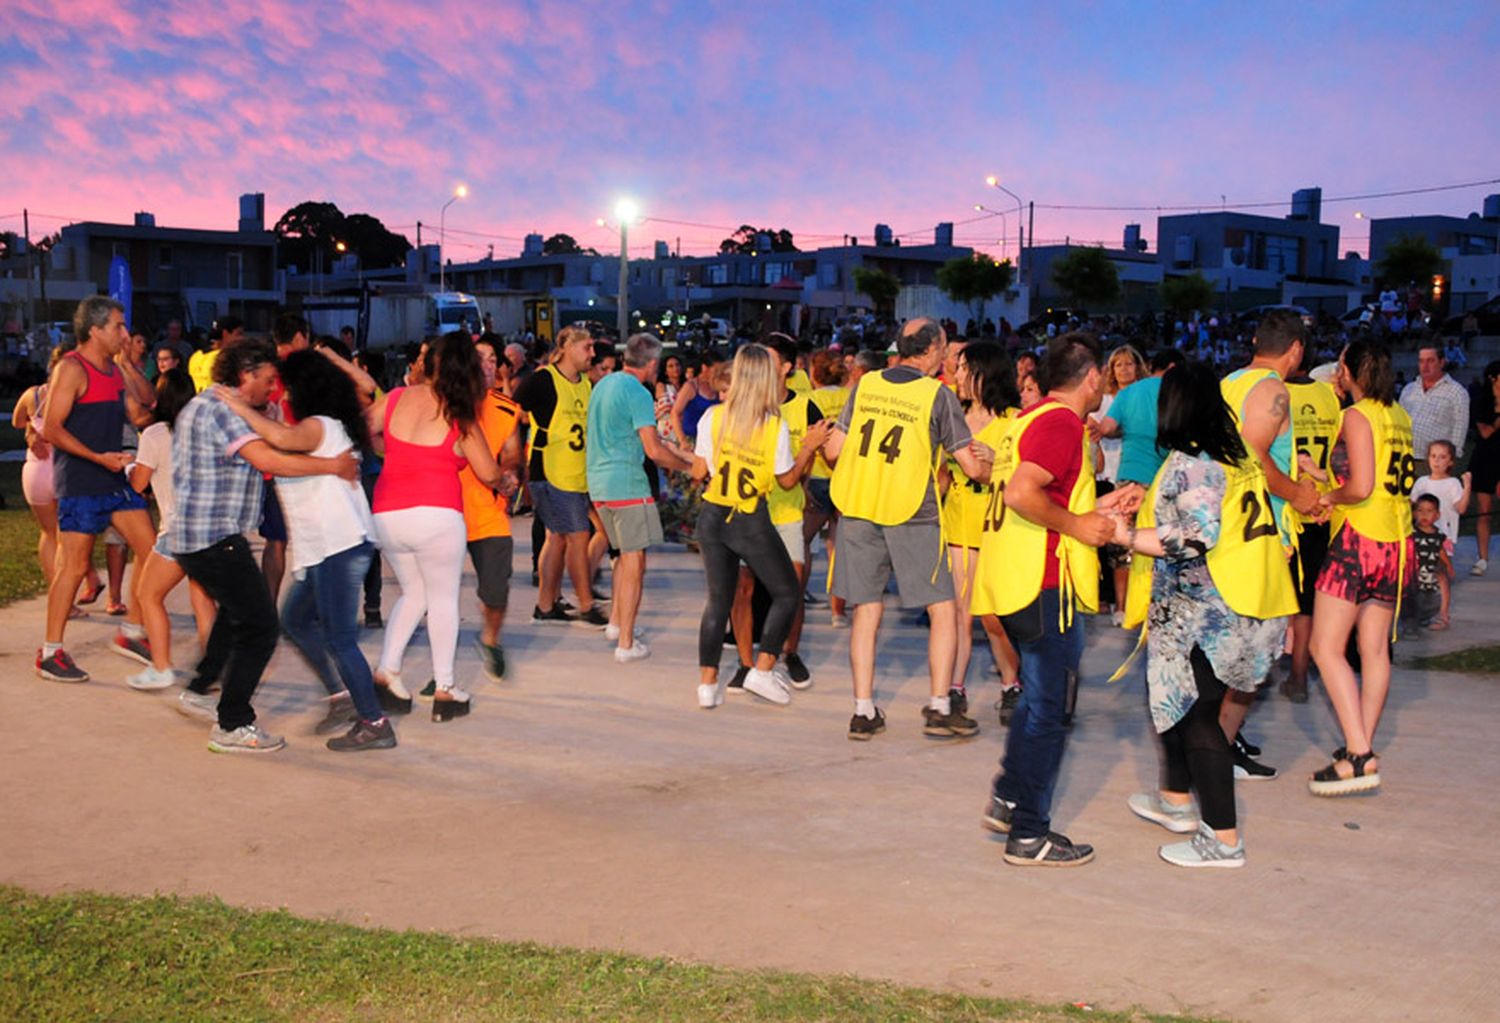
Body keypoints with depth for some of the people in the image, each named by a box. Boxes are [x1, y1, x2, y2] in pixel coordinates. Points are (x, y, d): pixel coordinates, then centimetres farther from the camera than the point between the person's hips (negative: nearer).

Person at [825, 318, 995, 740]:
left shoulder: (864, 385, 5)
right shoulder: (938, 395, -4)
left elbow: (834, 450, 8)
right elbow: (973, 466, -2)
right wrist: (990, 462, 20)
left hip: (858, 509, 4)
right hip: (912, 515, -4)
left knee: (867, 609, 10)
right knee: (942, 609, 8)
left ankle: (863, 712, 10)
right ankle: (939, 709, 7)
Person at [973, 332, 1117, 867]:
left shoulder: (1032, 416, 16)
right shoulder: (1062, 423, -14)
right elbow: (1021, 493, -28)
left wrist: (1097, 507, 21)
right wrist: (1076, 525, -17)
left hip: (1017, 581, 10)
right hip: (1044, 583, -10)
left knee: (1039, 697, 22)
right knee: (1047, 710, -1)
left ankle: (1008, 800, 28)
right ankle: (1028, 834, 5)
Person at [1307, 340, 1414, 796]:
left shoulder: (1357, 416, -11)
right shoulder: (1400, 417, 11)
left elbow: (1362, 487, -21)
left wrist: (1330, 497, -3)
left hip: (1360, 537, -8)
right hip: (1397, 540, 8)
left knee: (1326, 647, -7)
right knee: (1375, 648, 13)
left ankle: (1359, 757, -15)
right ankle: (1363, 747, 18)